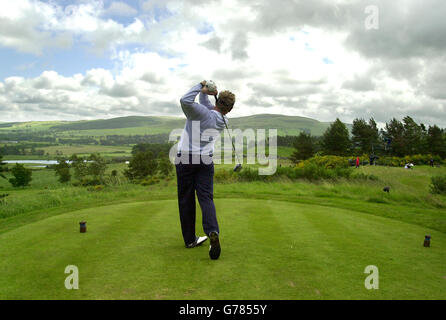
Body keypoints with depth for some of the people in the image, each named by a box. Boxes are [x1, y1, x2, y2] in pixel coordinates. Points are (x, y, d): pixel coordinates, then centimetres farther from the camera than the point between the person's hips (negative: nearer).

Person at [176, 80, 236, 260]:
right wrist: (205, 93, 8)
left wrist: (201, 87, -14)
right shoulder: (223, 121, 7)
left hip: (185, 159, -3)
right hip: (205, 160, 3)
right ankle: (212, 232, -23)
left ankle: (190, 239, 11)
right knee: (205, 198, 1)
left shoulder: (202, 112, -12)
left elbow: (185, 101, -27)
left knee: (186, 199, 6)